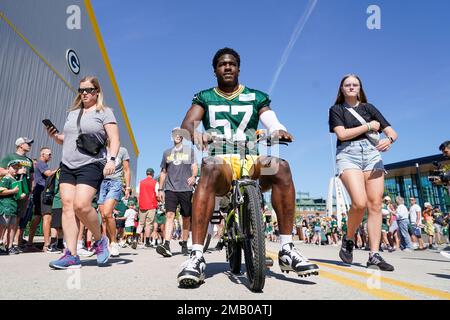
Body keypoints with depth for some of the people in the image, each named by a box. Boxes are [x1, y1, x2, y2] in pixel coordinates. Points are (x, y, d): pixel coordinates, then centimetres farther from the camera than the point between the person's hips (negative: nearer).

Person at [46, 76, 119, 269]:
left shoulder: (104, 112, 5)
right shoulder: (72, 113, 23)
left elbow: (114, 139, -5)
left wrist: (112, 159, -20)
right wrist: (55, 136, 8)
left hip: (91, 165, -6)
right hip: (67, 165, 6)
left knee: (81, 205, -20)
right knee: (67, 205, -4)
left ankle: (100, 240, 4)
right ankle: (71, 255, -2)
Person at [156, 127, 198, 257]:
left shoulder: (189, 151, 12)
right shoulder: (167, 153, 16)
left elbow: (195, 167, 4)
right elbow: (163, 172, 19)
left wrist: (193, 176, -18)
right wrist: (160, 189, 13)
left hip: (186, 189, 0)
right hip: (170, 189, 1)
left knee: (186, 218, 5)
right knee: (169, 215, -14)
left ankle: (184, 244, 17)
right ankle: (166, 245, -21)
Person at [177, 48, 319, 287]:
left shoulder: (256, 97, 17)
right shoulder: (205, 98, 16)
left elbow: (274, 125, 3)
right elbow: (186, 123, -1)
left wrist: (280, 132, -23)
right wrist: (194, 133, -26)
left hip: (251, 162, 1)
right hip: (222, 162, -1)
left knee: (281, 166, -30)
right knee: (210, 167, -37)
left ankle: (287, 251, -22)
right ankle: (196, 256, -38)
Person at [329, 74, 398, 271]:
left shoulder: (369, 108, 19)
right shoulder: (336, 109, 12)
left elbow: (392, 132, 11)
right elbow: (342, 134, -5)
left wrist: (388, 140, -13)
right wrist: (369, 126, 0)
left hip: (372, 153, 4)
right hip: (348, 154, -3)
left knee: (375, 205, -7)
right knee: (360, 203, -21)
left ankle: (374, 255, -2)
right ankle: (348, 240, 5)